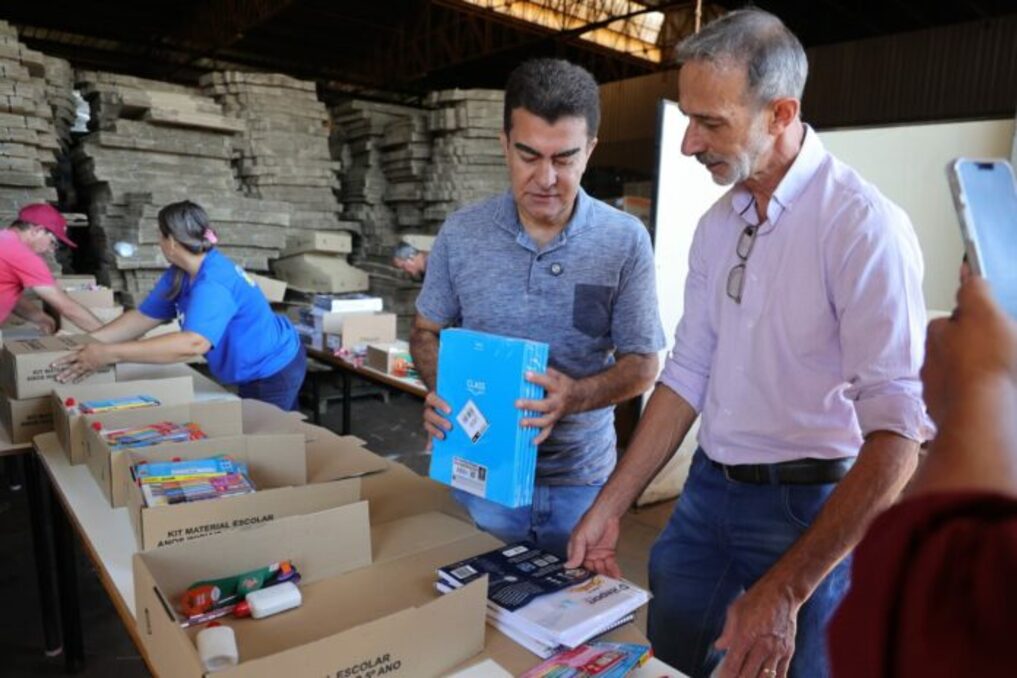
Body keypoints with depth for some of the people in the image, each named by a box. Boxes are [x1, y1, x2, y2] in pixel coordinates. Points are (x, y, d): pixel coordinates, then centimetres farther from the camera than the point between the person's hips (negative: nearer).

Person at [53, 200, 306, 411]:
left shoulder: (213, 284, -32)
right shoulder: (179, 274, 0)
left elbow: (193, 344, -45)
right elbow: (142, 317, 4)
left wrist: (108, 354, -43)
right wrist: (87, 343, -8)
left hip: (275, 371, -9)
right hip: (254, 372, 10)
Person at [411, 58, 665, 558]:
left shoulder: (625, 241, -10)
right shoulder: (461, 234, -4)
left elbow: (641, 365, -5)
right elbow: (426, 330, 7)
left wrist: (574, 397, -23)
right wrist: (440, 390, -13)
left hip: (579, 481, -1)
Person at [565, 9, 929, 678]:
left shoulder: (863, 225, -18)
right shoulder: (718, 223, 3)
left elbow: (895, 433, -22)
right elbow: (688, 373, 4)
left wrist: (785, 590, -26)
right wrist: (610, 506, 2)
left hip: (812, 509, -6)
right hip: (710, 489, 6)